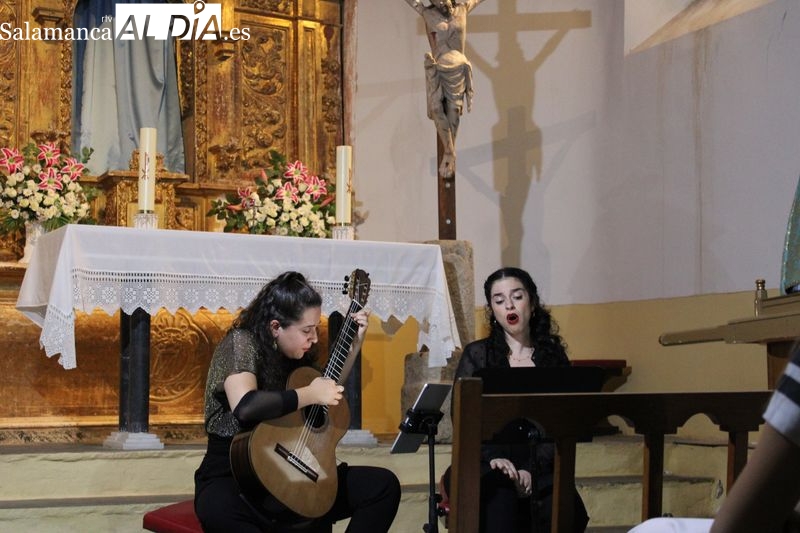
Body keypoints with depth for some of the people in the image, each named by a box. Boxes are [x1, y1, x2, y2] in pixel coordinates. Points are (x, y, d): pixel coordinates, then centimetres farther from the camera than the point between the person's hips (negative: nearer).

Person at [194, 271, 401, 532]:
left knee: (384, 485, -8)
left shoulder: (294, 353, 9)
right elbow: (245, 406, -31)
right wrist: (311, 394, -21)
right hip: (234, 479, -7)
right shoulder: (241, 342, -12)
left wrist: (353, 346, 15)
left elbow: (332, 390, 27)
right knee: (218, 509, -44)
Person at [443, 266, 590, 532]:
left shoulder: (554, 356, 10)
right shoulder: (477, 354, 8)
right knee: (501, 500, -35)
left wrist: (531, 469, -14)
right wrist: (493, 458, -20)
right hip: (488, 466, -1)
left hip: (540, 467, 1)